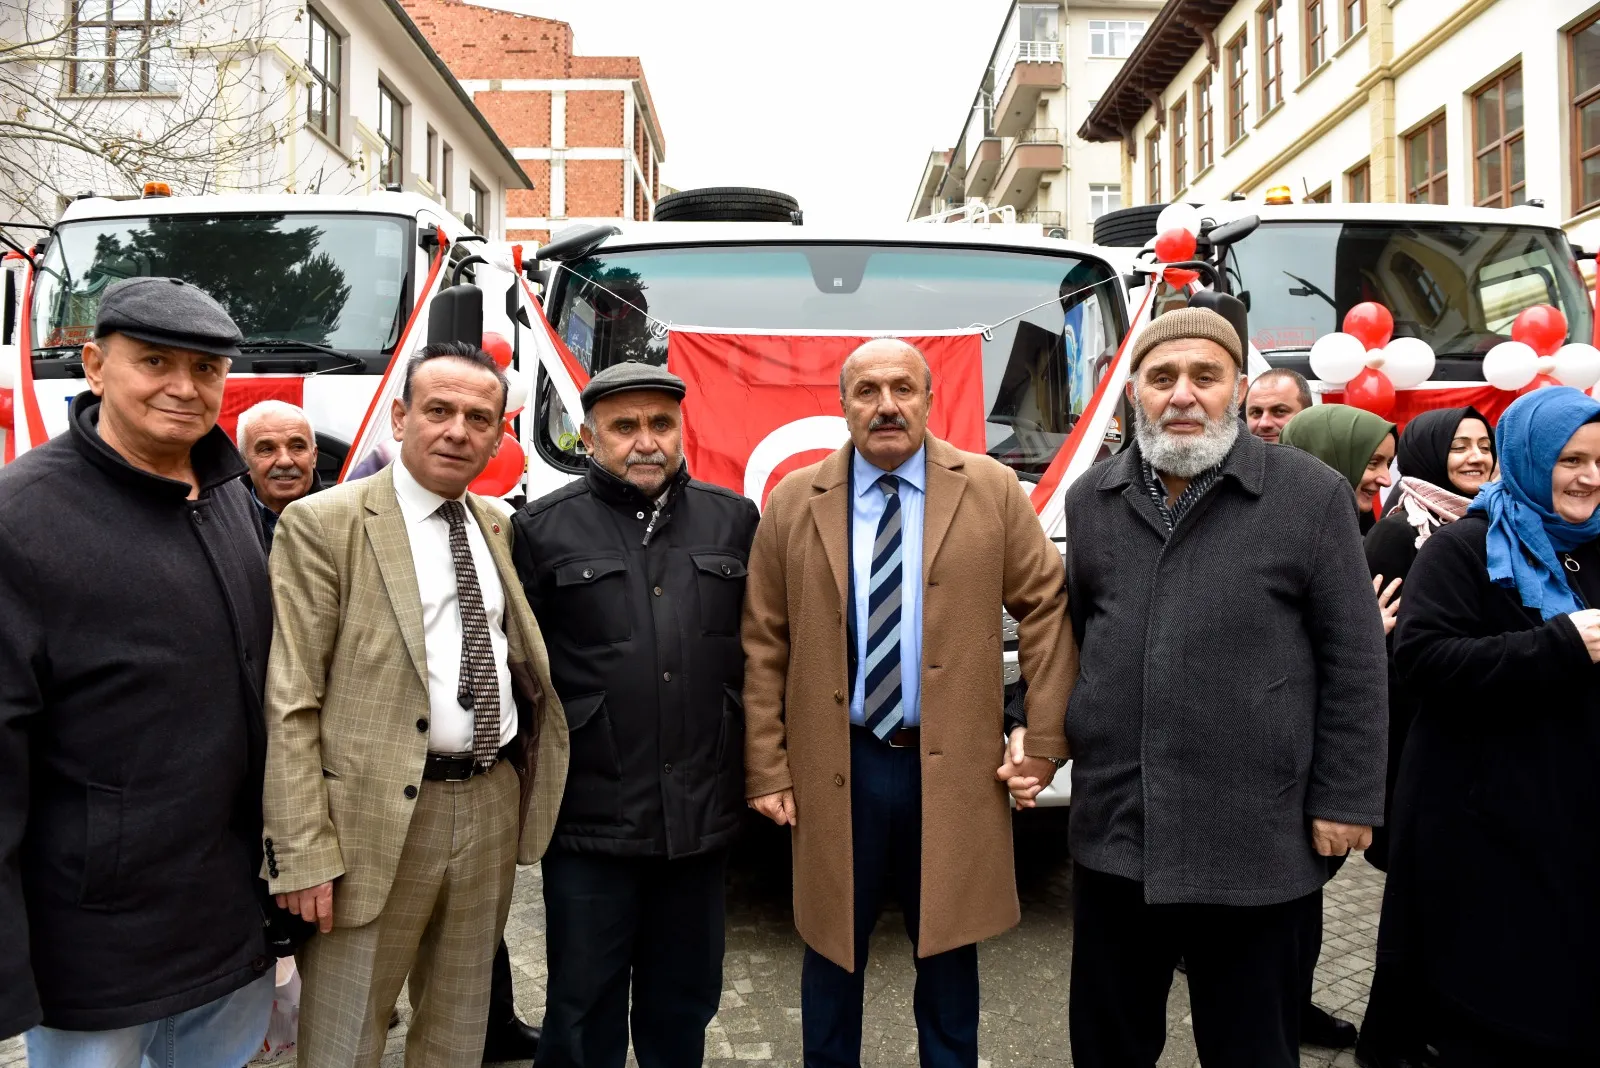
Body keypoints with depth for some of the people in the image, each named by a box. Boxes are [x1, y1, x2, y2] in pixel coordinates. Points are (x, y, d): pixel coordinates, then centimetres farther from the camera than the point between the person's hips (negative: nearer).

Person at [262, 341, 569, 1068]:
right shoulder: (322, 525, -10)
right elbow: (290, 703, -12)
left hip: (494, 803, 5)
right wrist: (304, 852, -15)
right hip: (375, 813, -5)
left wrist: (526, 786, 8)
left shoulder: (498, 526, 8)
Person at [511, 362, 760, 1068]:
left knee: (684, 1005, 18)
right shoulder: (544, 528, -2)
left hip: (703, 817, 3)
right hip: (592, 821, -2)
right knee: (584, 1010, 12)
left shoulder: (733, 520, 6)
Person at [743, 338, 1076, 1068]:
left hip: (954, 769, 0)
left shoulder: (992, 491, -1)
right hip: (837, 769, 0)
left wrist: (1044, 743, -2)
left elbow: (1047, 607, 2)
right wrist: (766, 768, -1)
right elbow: (763, 645, 1)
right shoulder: (793, 503, 0)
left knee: (949, 956, 16)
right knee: (833, 955, 15)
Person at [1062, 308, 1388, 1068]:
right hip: (1113, 832, 4)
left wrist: (1345, 799, -6)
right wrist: (1052, 736, 13)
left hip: (1258, 842, -3)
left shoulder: (1312, 496, -5)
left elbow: (1353, 662, -5)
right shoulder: (1090, 499, 8)